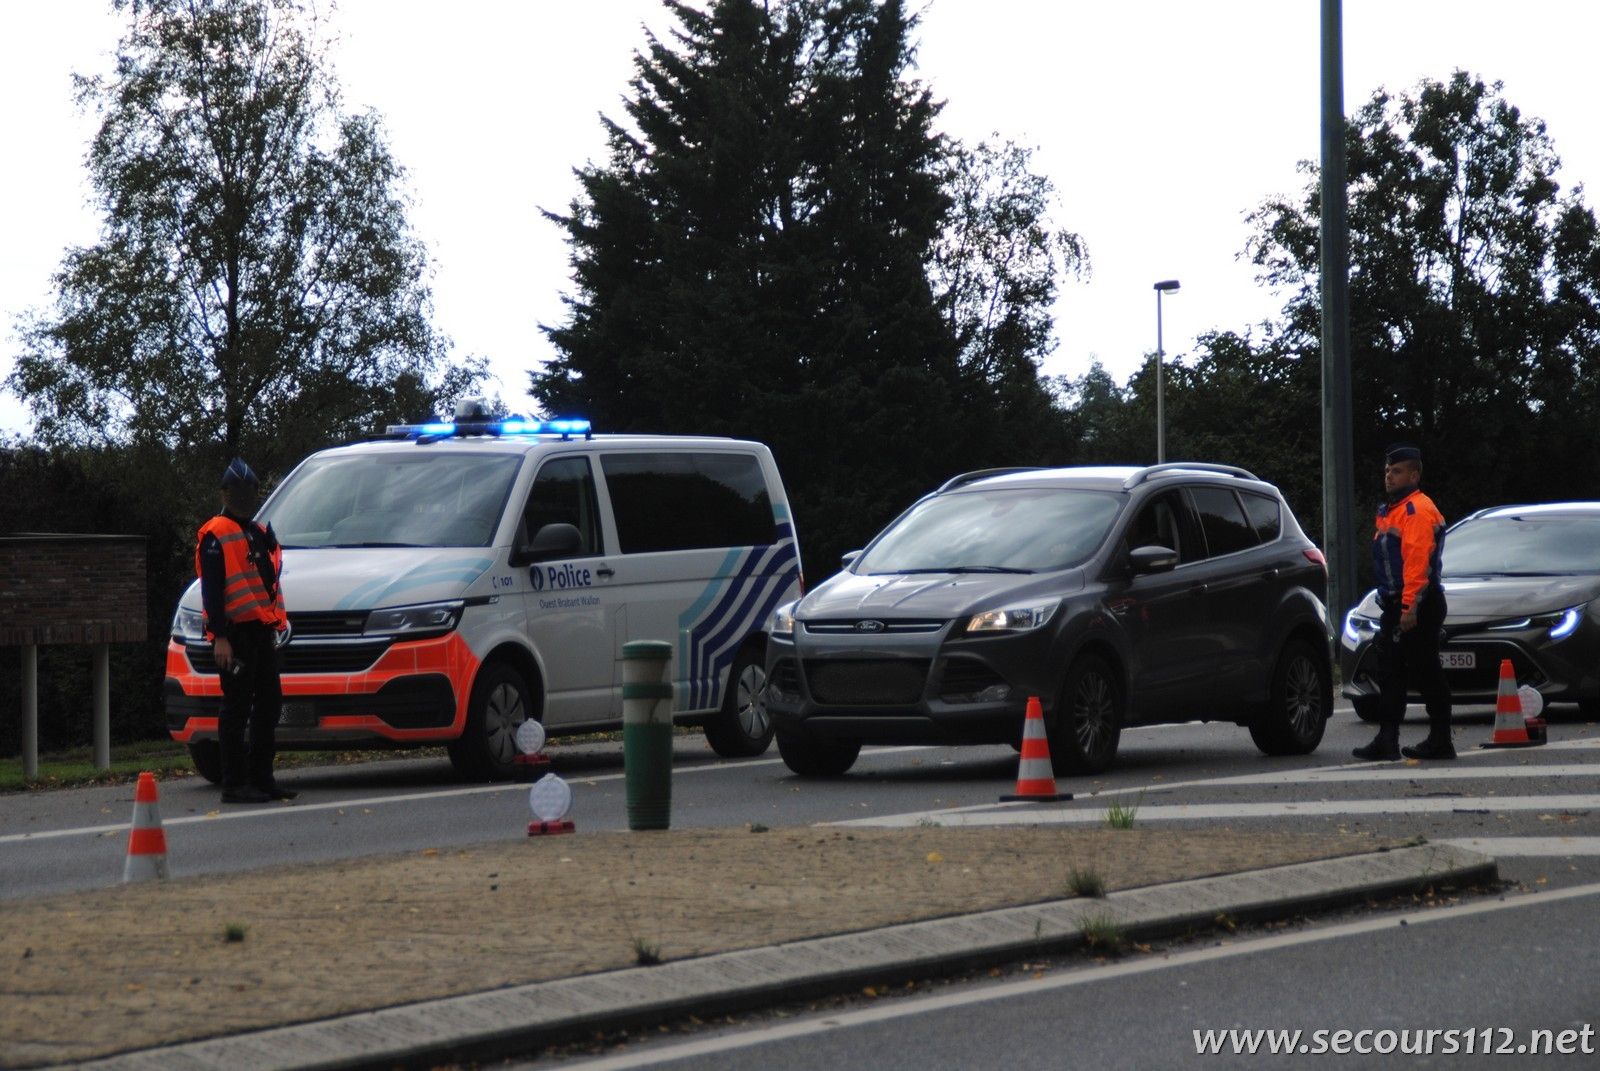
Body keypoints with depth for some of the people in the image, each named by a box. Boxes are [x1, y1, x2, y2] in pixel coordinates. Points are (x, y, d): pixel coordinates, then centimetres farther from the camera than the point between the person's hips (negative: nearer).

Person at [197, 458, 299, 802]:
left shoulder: (260, 534, 21)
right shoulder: (214, 536, -6)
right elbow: (211, 590, -13)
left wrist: (276, 623, 21)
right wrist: (219, 637, -19)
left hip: (262, 631, 9)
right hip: (236, 633, -9)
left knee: (269, 704, 11)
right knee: (237, 708, -8)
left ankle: (262, 778, 18)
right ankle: (234, 784, -6)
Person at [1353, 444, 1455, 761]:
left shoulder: (1418, 510, -13)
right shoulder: (1391, 511, 20)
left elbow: (1417, 561, -22)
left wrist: (1410, 607, -27)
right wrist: (1397, 604, 19)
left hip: (1418, 606, -10)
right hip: (1396, 604, 10)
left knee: (1426, 673, -5)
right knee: (1389, 672, 8)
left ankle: (1441, 741, 1)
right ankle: (1387, 740, 9)